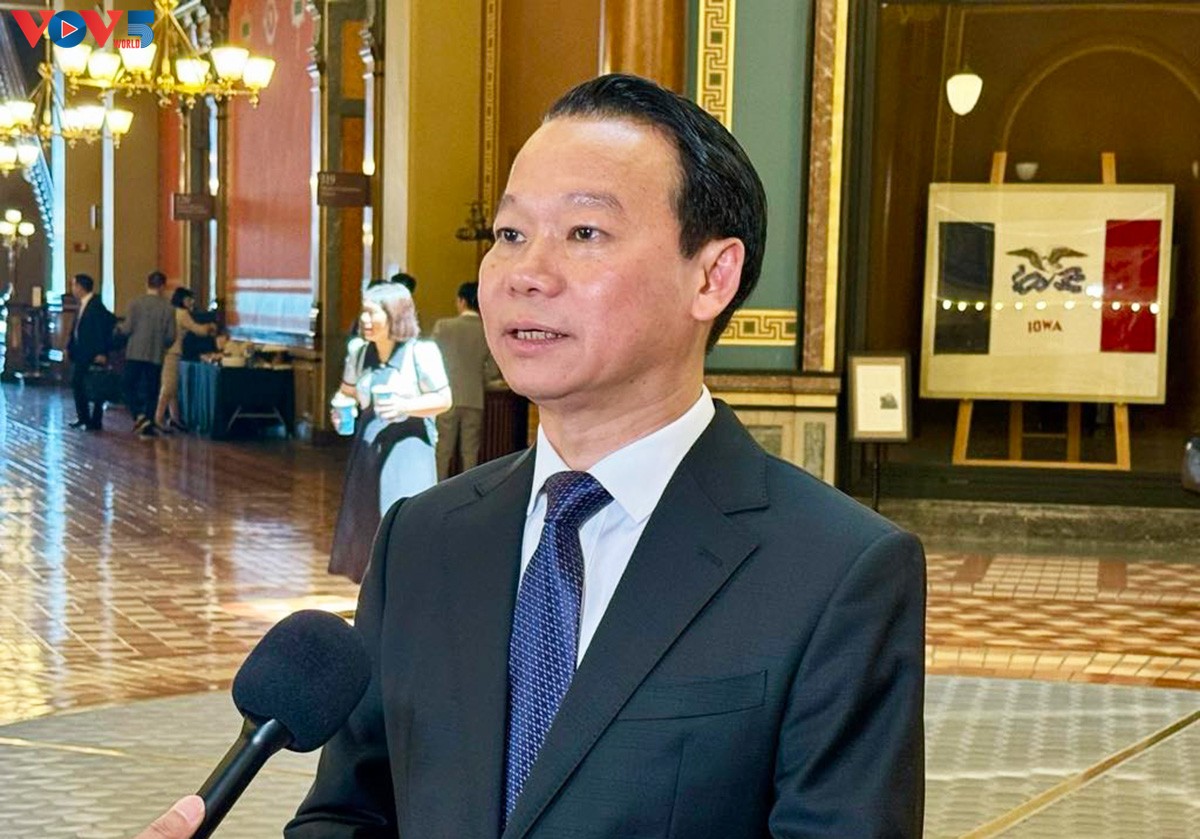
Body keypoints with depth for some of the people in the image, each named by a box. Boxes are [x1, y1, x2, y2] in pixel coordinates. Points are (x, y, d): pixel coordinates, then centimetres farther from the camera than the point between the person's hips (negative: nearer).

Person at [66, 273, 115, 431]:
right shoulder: (82, 305, 11)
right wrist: (69, 346, 8)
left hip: (93, 355, -9)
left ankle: (96, 422, 4)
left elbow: (102, 329, -19)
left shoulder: (96, 305, -15)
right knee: (77, 384, 11)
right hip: (80, 353, 9)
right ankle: (83, 418, 19)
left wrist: (101, 353, -22)